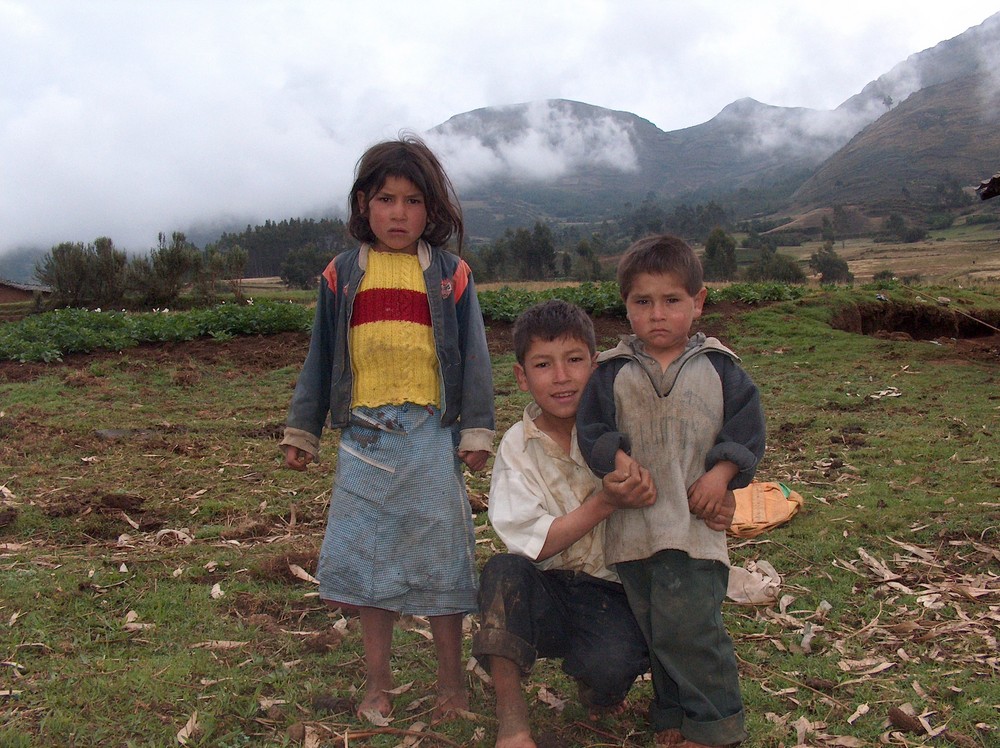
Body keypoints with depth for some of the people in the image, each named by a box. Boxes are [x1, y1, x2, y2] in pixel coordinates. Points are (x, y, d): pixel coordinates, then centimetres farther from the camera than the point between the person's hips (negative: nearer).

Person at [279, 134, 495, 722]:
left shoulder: (450, 275, 1)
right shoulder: (342, 275, 6)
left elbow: (473, 356, 2)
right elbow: (321, 358, 11)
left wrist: (477, 430, -2)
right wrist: (302, 431, 12)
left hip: (431, 436, -2)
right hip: (365, 437, 2)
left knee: (440, 560, 6)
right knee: (365, 559, 8)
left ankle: (452, 681, 23)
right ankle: (379, 682, 25)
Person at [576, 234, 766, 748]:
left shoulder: (718, 368, 4)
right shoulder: (612, 372, 4)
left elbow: (745, 427, 4)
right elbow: (592, 429, 1)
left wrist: (720, 474, -9)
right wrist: (621, 464, -16)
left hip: (694, 522, -2)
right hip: (632, 526, 2)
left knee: (689, 626, -7)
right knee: (655, 629, 13)